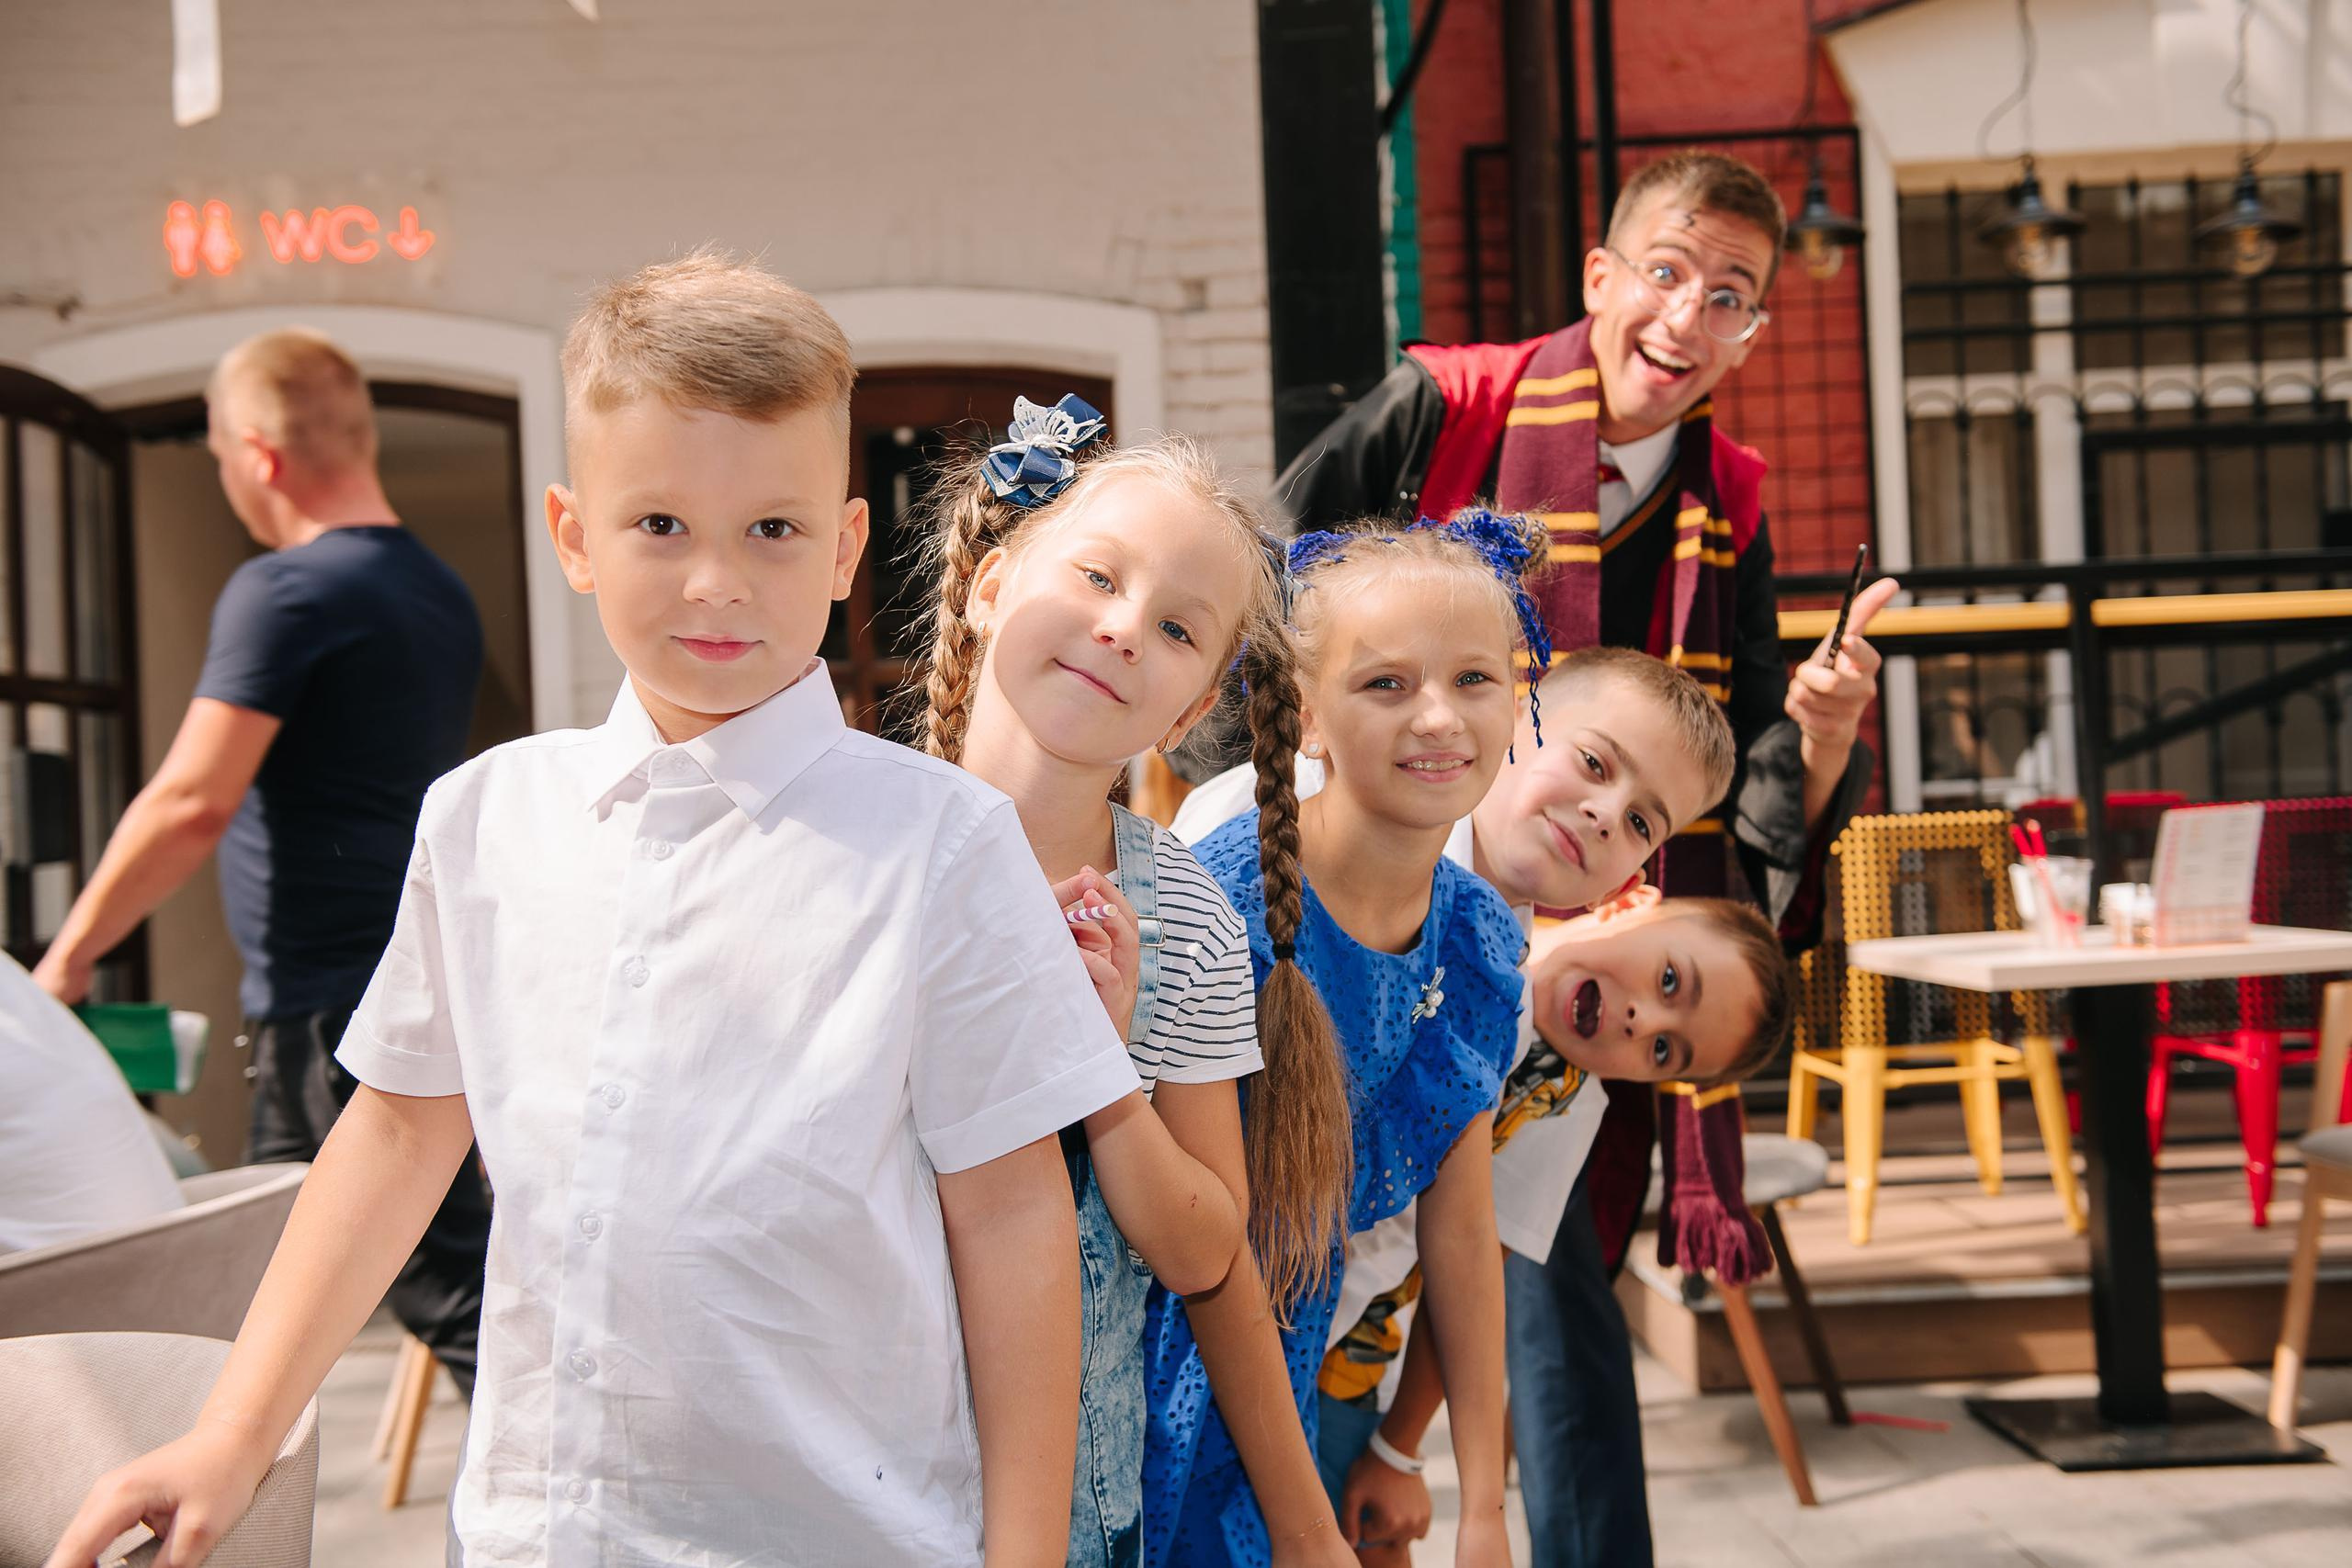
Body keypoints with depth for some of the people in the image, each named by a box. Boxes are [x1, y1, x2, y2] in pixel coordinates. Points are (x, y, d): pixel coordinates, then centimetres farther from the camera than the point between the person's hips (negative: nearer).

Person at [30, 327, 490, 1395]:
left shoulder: (284, 594, -15)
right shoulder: (439, 593, 12)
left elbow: (191, 803, -20)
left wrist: (68, 955, -12)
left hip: (332, 1011, -9)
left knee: (448, 1287, -6)